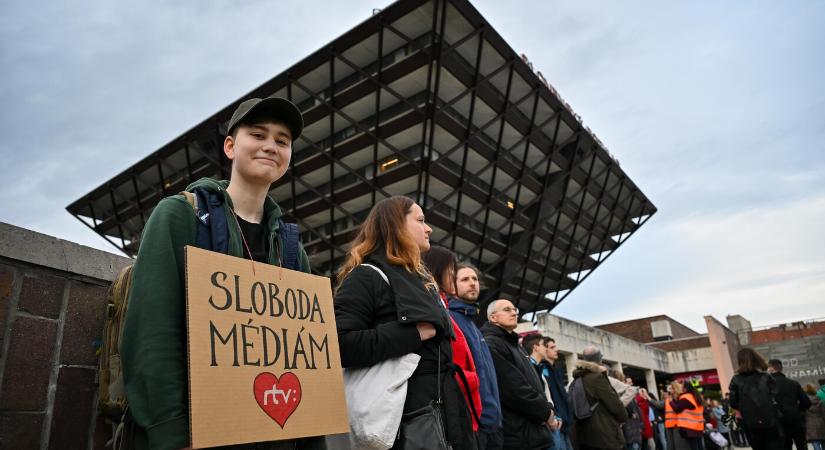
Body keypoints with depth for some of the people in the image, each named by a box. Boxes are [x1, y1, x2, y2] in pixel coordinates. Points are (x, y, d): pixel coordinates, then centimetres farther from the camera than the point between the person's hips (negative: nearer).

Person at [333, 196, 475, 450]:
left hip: (442, 411, 8)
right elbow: (338, 344, -23)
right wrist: (414, 332, -20)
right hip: (402, 415, -8)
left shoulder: (422, 280, 17)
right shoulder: (366, 276, -9)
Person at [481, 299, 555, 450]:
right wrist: (546, 412, -10)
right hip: (518, 435, -10)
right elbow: (515, 390, -21)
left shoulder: (514, 344, 20)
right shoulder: (491, 345, -15)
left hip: (533, 430, 10)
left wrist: (546, 409, 4)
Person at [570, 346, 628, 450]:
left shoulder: (576, 380, 10)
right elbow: (615, 404, -10)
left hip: (584, 435, 8)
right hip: (605, 436, -7)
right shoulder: (597, 377, -12)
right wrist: (623, 416, 10)